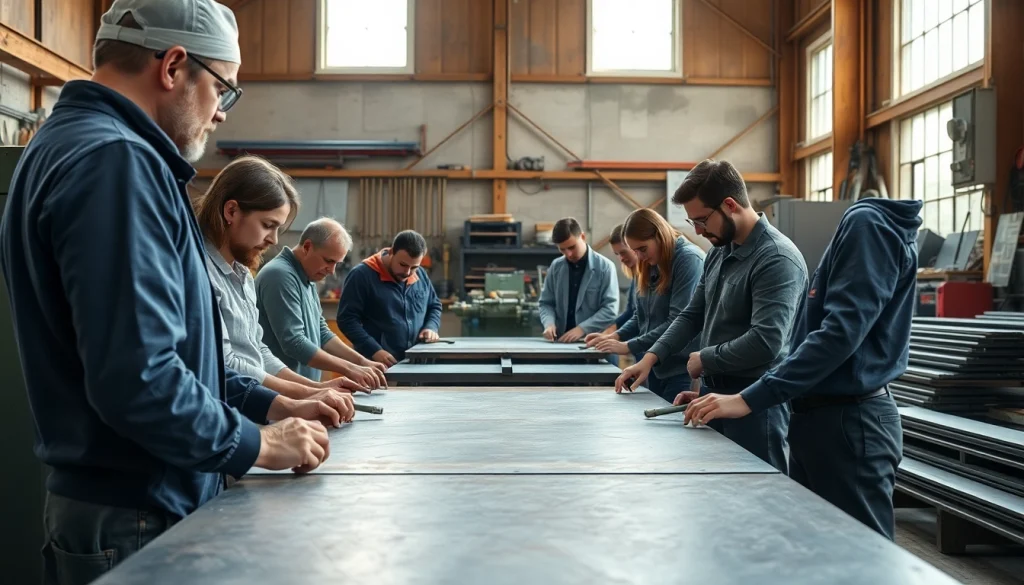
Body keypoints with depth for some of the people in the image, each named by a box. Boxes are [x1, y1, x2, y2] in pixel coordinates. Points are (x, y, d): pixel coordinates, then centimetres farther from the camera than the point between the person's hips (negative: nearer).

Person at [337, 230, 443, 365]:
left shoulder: (421, 275, 10)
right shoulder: (362, 275, -9)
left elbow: (435, 306, 24)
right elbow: (347, 319, -12)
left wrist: (431, 327, 3)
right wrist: (374, 350, -21)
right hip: (376, 365, -5)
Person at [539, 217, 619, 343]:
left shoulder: (605, 267, -2)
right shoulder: (556, 267, 9)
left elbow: (610, 309, -7)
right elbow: (546, 303, 13)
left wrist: (582, 329, -17)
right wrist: (549, 323, -7)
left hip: (593, 341, -3)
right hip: (561, 341, 3)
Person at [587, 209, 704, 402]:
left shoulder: (689, 259, -14)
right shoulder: (650, 266, 12)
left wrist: (629, 347, -19)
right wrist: (617, 336, -3)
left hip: (682, 367, -8)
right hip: (655, 365, 8)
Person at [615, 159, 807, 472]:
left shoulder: (777, 259, -19)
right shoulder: (719, 252, 10)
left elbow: (765, 343, -28)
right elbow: (692, 314, 16)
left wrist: (704, 359, -13)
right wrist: (652, 356, 3)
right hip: (715, 393, 9)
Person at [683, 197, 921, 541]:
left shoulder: (868, 223, -14)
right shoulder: (862, 223, 15)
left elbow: (841, 331, -23)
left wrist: (749, 400, -23)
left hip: (849, 420, -10)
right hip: (820, 416, 10)